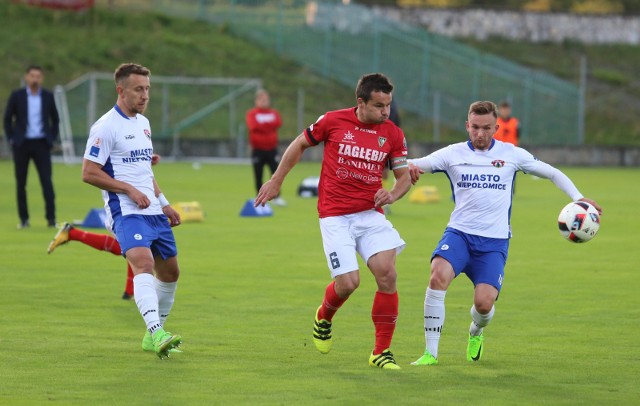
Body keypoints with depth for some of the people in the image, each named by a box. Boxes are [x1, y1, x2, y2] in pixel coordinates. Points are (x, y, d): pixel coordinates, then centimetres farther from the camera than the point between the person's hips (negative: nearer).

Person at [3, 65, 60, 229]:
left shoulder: (48, 96, 4)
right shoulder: (16, 96, 0)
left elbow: (55, 120, 14)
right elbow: (7, 119, 5)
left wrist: (52, 139, 4)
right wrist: (11, 139, -3)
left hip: (41, 144, 0)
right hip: (21, 144, 0)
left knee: (47, 181, -8)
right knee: (20, 183, 2)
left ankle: (51, 218, -8)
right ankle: (24, 219, 9)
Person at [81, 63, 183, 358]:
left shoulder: (144, 123, 17)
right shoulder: (106, 127, -10)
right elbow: (89, 173, -13)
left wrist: (164, 203, 23)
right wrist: (129, 190, -16)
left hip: (153, 211, 9)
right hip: (127, 212, -9)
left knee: (170, 271, 11)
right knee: (143, 263, -27)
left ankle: (154, 336, 25)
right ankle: (156, 333, -41)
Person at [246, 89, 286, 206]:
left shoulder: (274, 113, 10)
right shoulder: (252, 114, 1)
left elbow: (278, 123, -11)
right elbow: (253, 126, -18)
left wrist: (262, 125, -12)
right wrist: (269, 125, -10)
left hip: (271, 149, 2)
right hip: (258, 149, -2)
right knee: (258, 176, 1)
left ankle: (276, 197, -2)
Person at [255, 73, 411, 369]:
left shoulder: (392, 134, 2)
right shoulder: (333, 121, -5)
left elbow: (404, 176, 10)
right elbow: (300, 144, 11)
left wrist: (391, 195, -12)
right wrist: (276, 181, 15)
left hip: (371, 215, 3)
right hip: (335, 217, -3)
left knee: (387, 274, -15)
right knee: (348, 283, -12)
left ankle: (381, 351, -2)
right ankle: (323, 317, 25)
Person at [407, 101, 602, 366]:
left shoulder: (511, 154, 5)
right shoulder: (453, 154, 4)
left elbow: (552, 173, 13)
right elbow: (413, 165, -3)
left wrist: (578, 198, 1)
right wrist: (409, 166, -27)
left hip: (494, 241, 0)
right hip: (459, 234, 0)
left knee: (484, 302, -17)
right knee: (439, 275, -30)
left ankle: (476, 331, 25)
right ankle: (430, 352, -20)